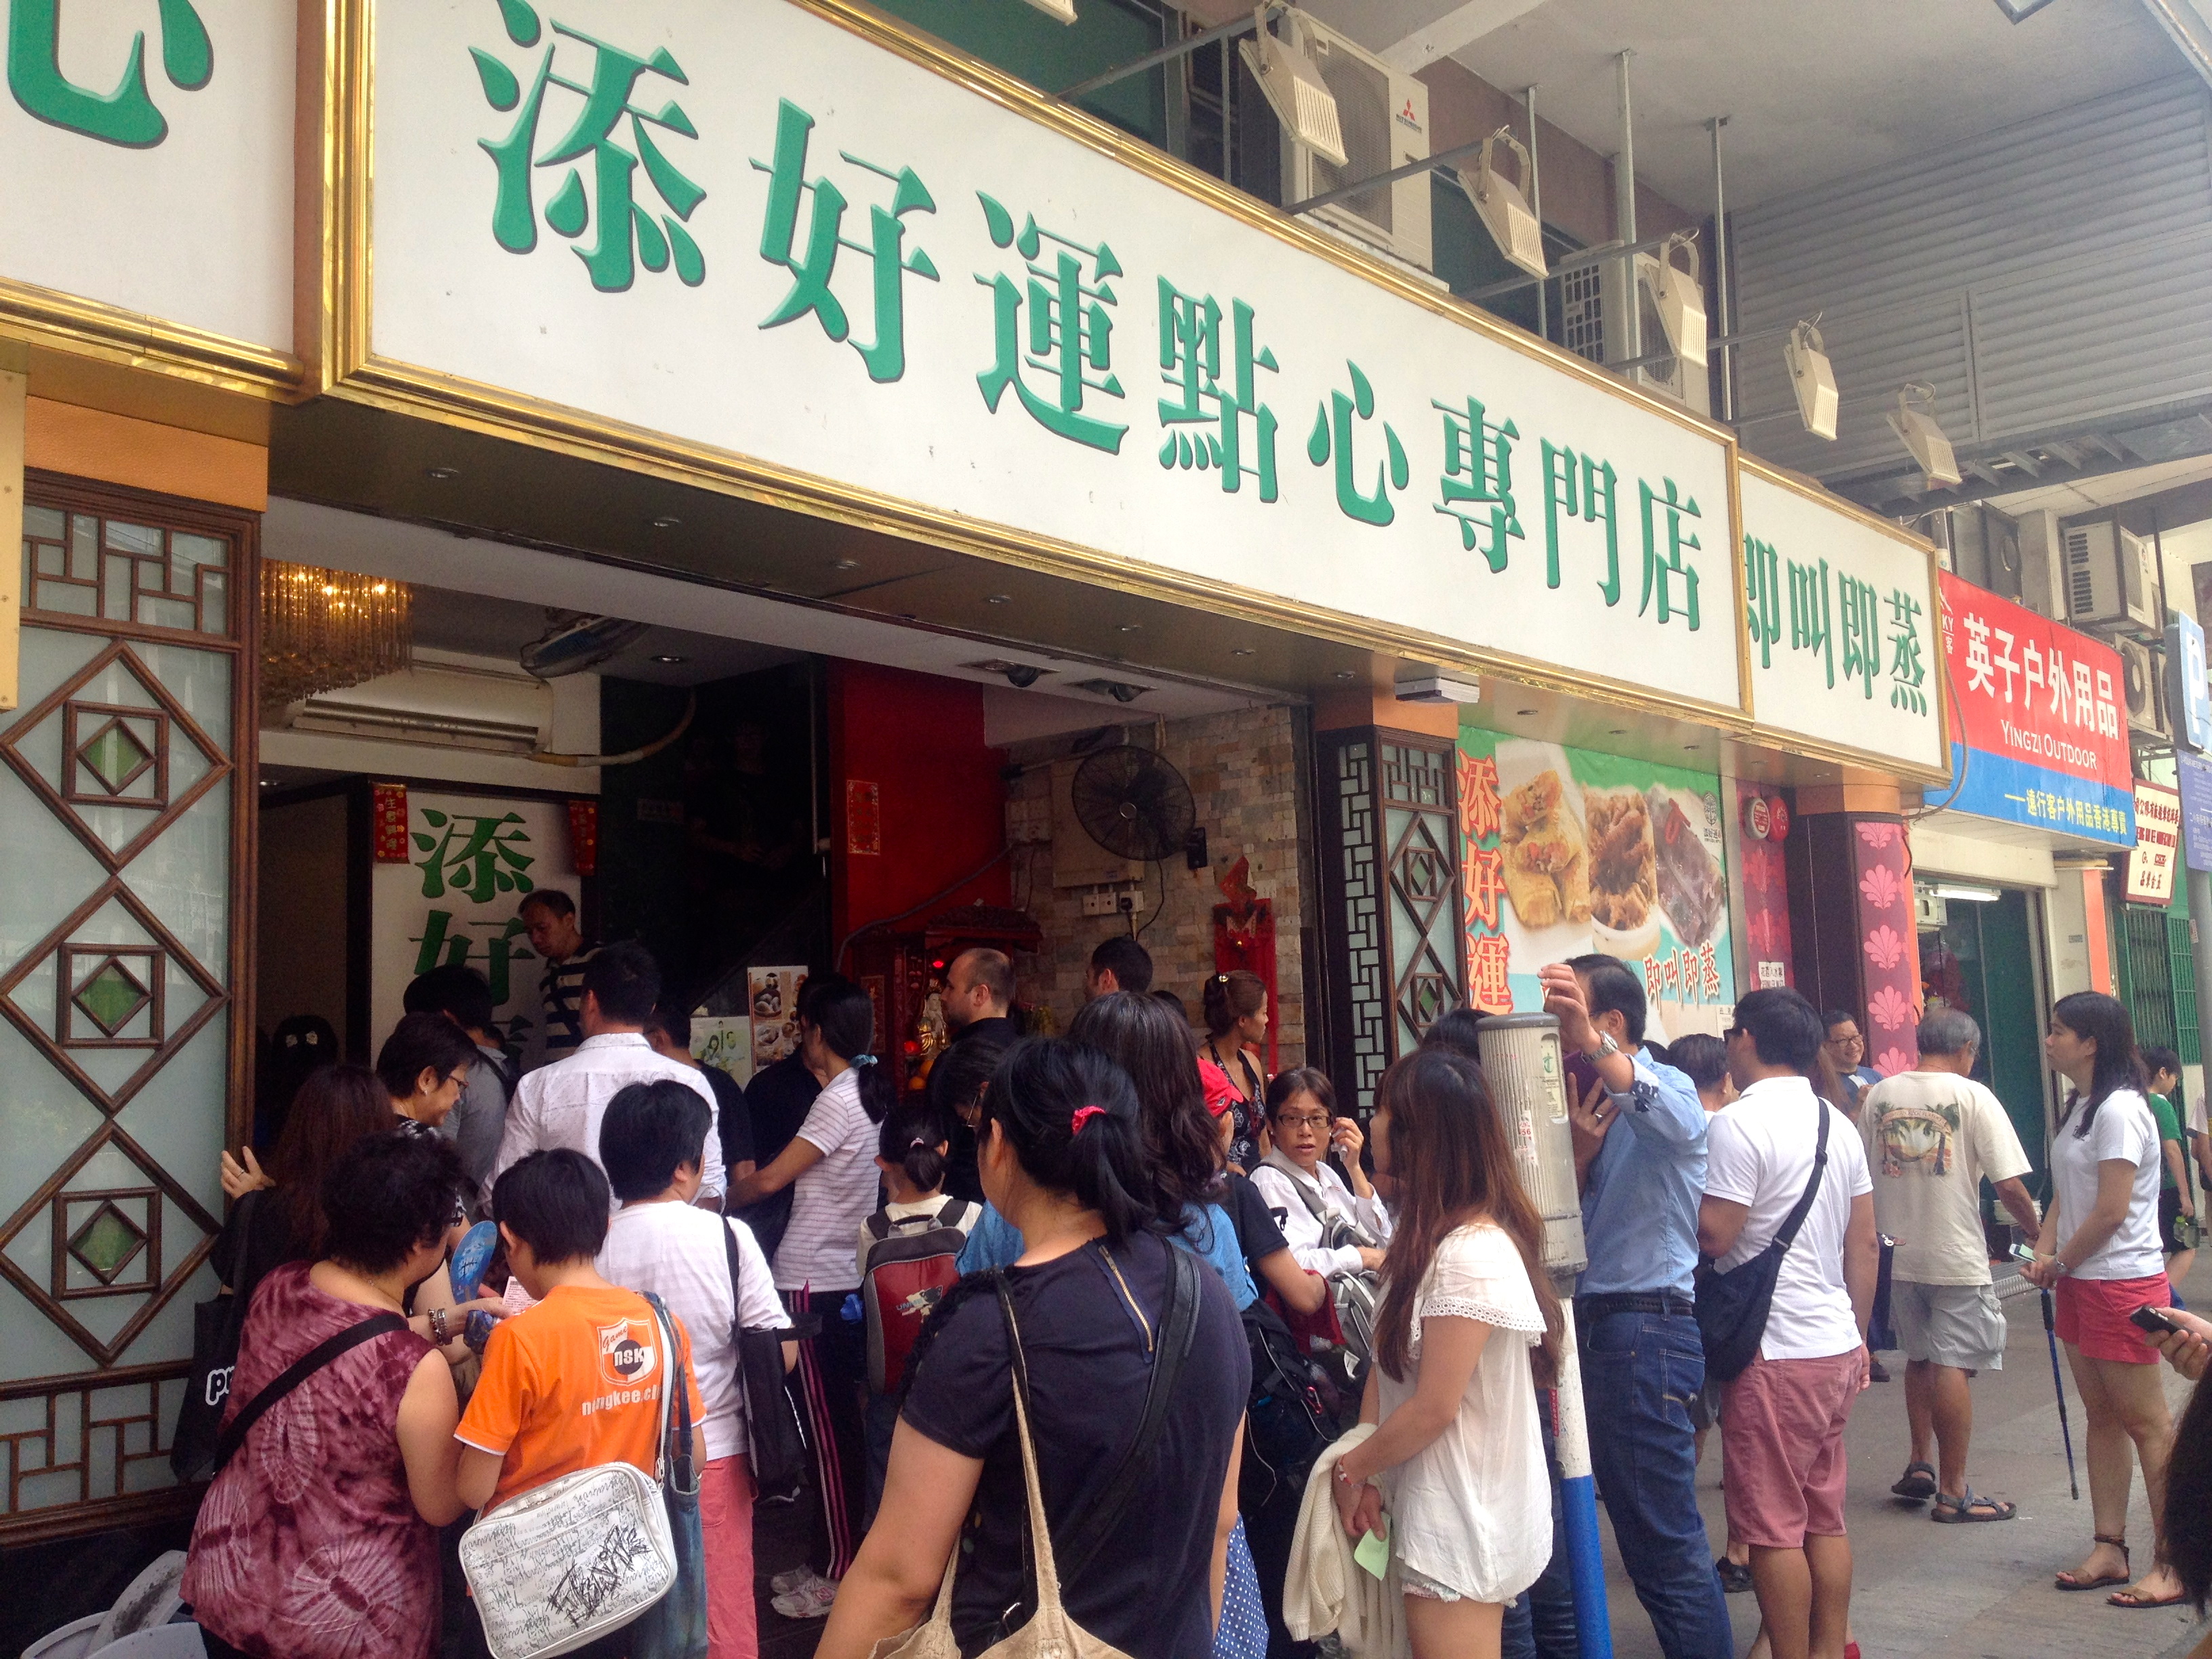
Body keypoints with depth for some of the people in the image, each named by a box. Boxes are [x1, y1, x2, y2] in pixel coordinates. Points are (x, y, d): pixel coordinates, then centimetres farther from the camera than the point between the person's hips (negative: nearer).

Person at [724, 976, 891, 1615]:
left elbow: (770, 1179, -11)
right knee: (844, 1421, 13)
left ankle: (837, 1575, 6)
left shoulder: (839, 1100, -15)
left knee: (828, 1426, -2)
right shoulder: (874, 1092, 10)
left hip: (814, 1281, -9)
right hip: (851, 1275, 9)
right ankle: (836, 1556, 22)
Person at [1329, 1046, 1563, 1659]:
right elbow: (1386, 1367, 7)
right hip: (1438, 1510, 9)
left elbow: (1434, 1408, -20)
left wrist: (1349, 1468, -7)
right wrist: (1366, 1471, -3)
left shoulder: (1471, 1253, -23)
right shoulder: (1427, 1235, 9)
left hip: (1464, 1520, -9)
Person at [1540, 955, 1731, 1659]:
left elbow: (1677, 1118, -34)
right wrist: (1579, 1150, -9)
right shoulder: (1591, 1102, 17)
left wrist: (1590, 1043, -48)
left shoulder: (1665, 1086, -6)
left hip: (1645, 1330, -8)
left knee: (1664, 1540, -5)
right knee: (1645, 1529, 16)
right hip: (1596, 1328, 8)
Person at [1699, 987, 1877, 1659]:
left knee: (1772, 1528, 0)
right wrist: (1857, 1338, 21)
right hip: (1837, 1348, 8)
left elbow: (1713, 1235, -19)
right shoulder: (1840, 1125, 10)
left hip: (1775, 1353, -8)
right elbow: (1865, 1244, 14)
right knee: (1825, 1517, 16)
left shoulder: (1739, 1124, -15)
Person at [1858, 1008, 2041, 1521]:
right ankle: (1952, 1491, 6)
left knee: (1919, 1358, 21)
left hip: (1896, 1253, 5)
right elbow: (2009, 1185, -12)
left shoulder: (1877, 1095, 4)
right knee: (1952, 1365, 0)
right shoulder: (1972, 1097, -9)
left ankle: (1920, 1463, 22)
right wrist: (2035, 1232, 6)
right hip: (1956, 1256, -5)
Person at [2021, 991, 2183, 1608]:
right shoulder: (2077, 1107, 12)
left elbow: (2110, 1212, -20)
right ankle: (2110, 1549, 20)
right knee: (2101, 1417, 13)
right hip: (2080, 1282, 9)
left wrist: (2060, 1263, -9)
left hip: (2123, 1282, -9)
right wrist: (2043, 1255, -1)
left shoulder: (2119, 1109, -17)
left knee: (2145, 1421, -3)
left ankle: (2174, 1563, 4)